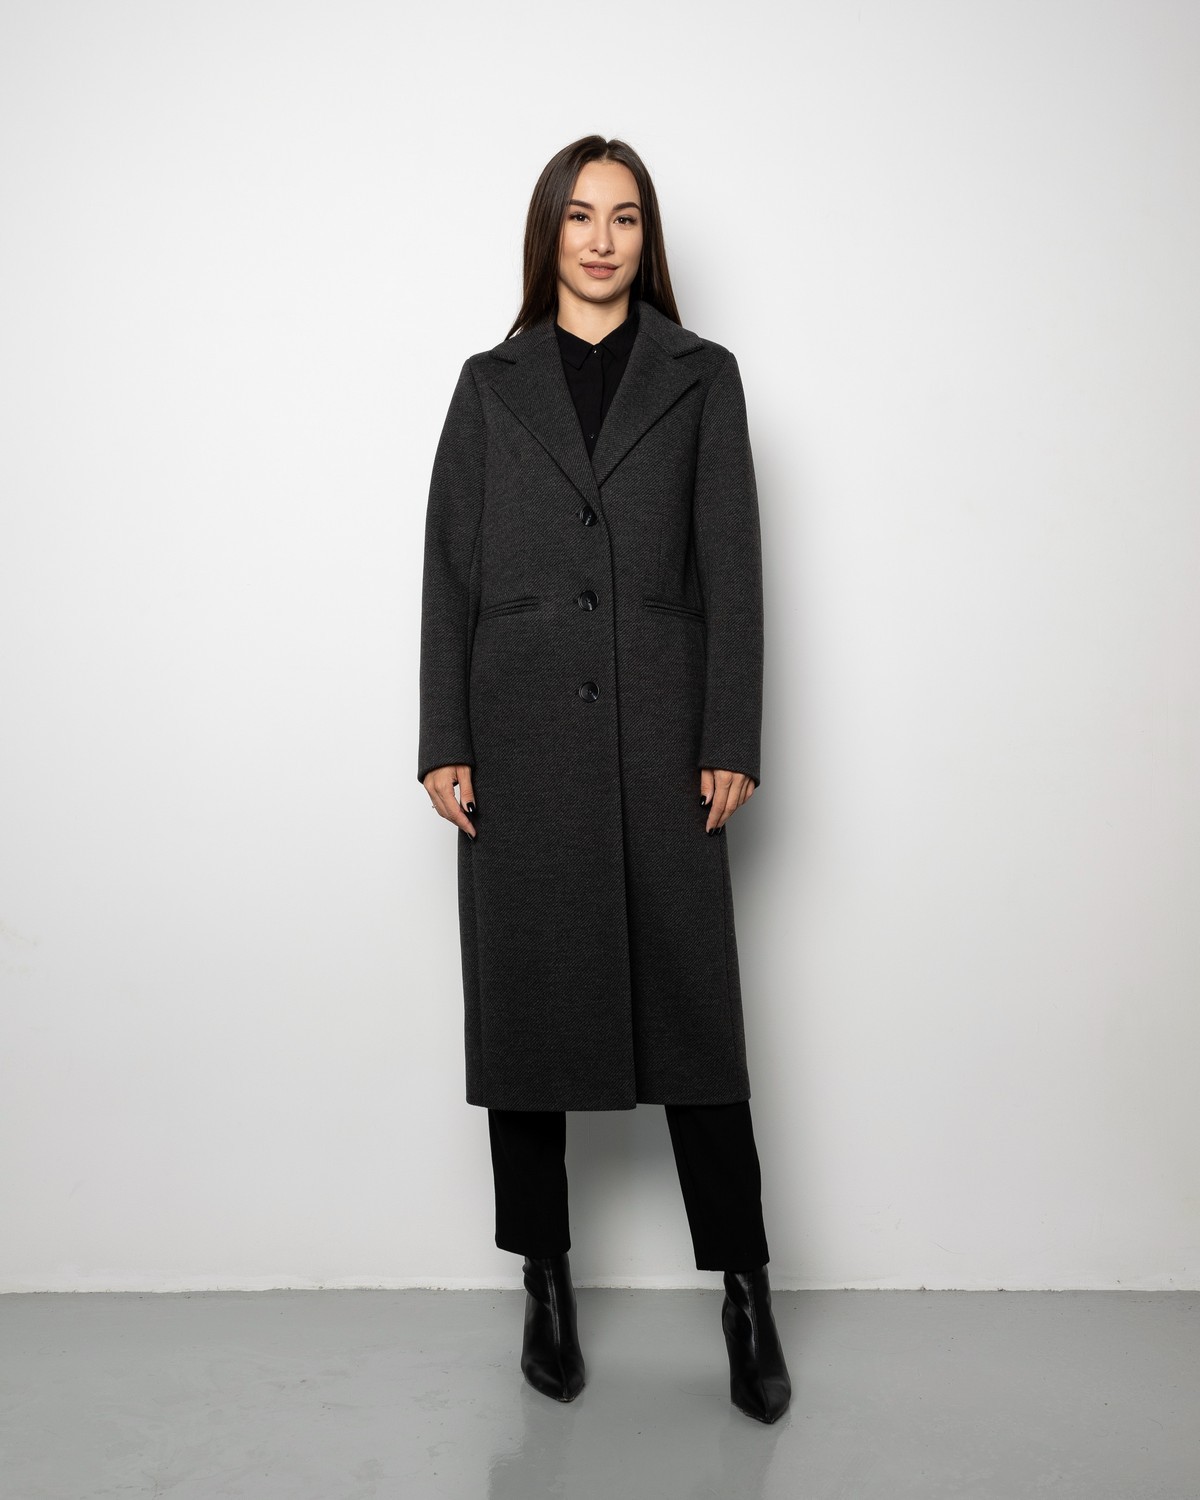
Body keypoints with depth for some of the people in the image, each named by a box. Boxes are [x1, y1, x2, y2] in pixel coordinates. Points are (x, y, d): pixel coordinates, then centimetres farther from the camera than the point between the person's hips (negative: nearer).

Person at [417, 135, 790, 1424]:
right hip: (522, 733, 1)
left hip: (659, 732, -1)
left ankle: (746, 1295, 13)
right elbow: (450, 568, 6)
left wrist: (731, 740, -5)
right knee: (526, 1003, 6)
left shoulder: (702, 377, 9)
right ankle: (546, 1286, 20)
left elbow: (731, 568, 3)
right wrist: (444, 743, -1)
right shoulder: (491, 384, 11)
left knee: (693, 1004, 0)